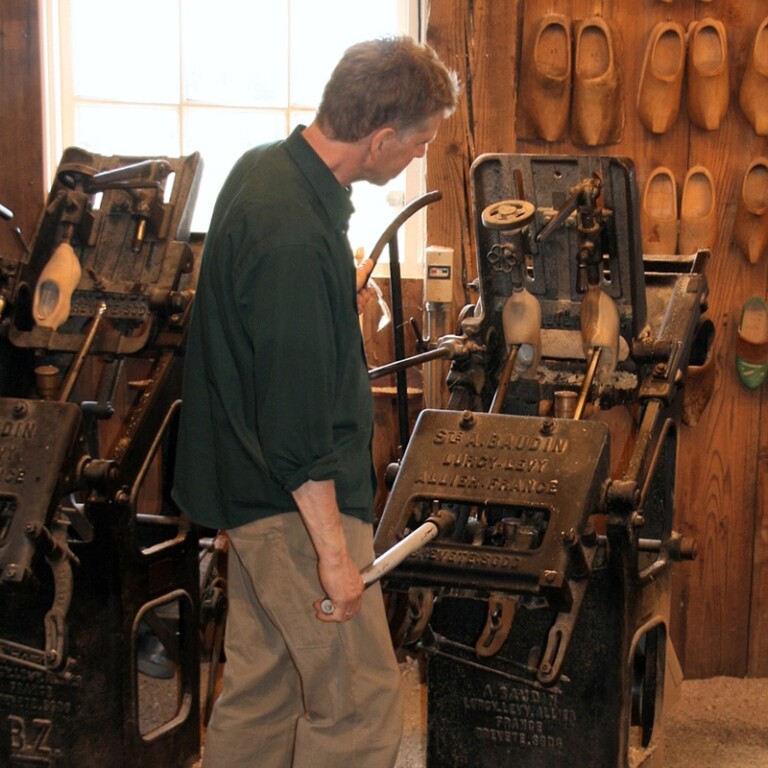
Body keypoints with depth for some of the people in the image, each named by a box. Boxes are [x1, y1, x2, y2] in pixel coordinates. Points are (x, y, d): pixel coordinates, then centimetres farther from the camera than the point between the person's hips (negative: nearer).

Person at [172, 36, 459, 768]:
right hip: (297, 505, -10)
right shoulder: (297, 235, -27)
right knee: (360, 704, 0)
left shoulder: (265, 167, 3)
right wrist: (332, 551, -22)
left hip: (251, 488, 10)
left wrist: (338, 292, 24)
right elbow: (295, 413, -26)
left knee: (260, 682, 19)